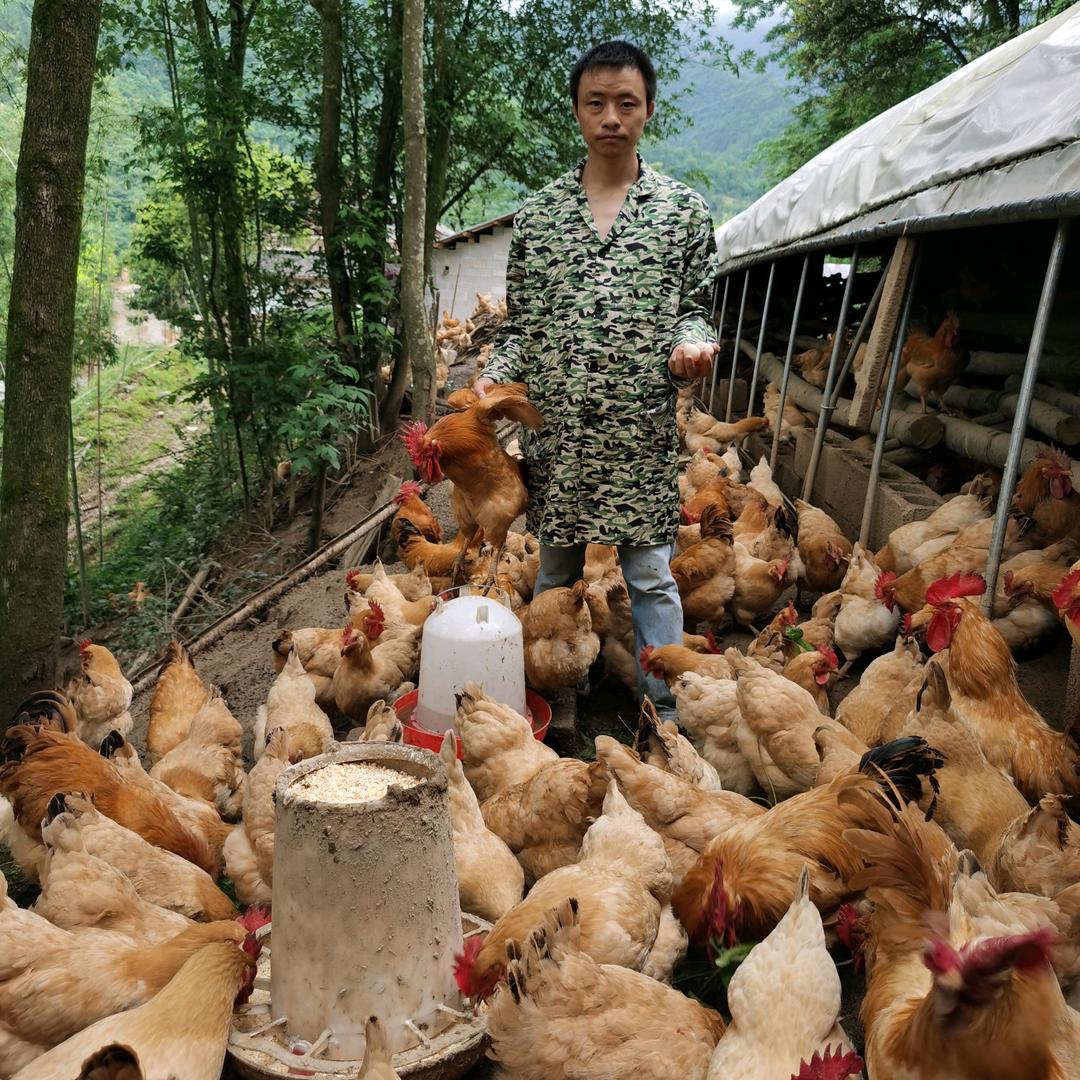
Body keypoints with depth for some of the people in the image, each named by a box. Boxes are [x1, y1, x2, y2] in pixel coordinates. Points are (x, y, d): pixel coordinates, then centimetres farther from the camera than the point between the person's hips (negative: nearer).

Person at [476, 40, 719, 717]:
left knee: (651, 575, 3)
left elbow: (694, 308, 9)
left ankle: (664, 711, 17)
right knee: (556, 569, 13)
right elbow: (521, 323, 12)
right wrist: (496, 375, -4)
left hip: (643, 429, -2)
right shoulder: (538, 213, 9)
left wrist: (692, 344, -12)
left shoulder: (684, 209, 6)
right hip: (556, 427, 2)